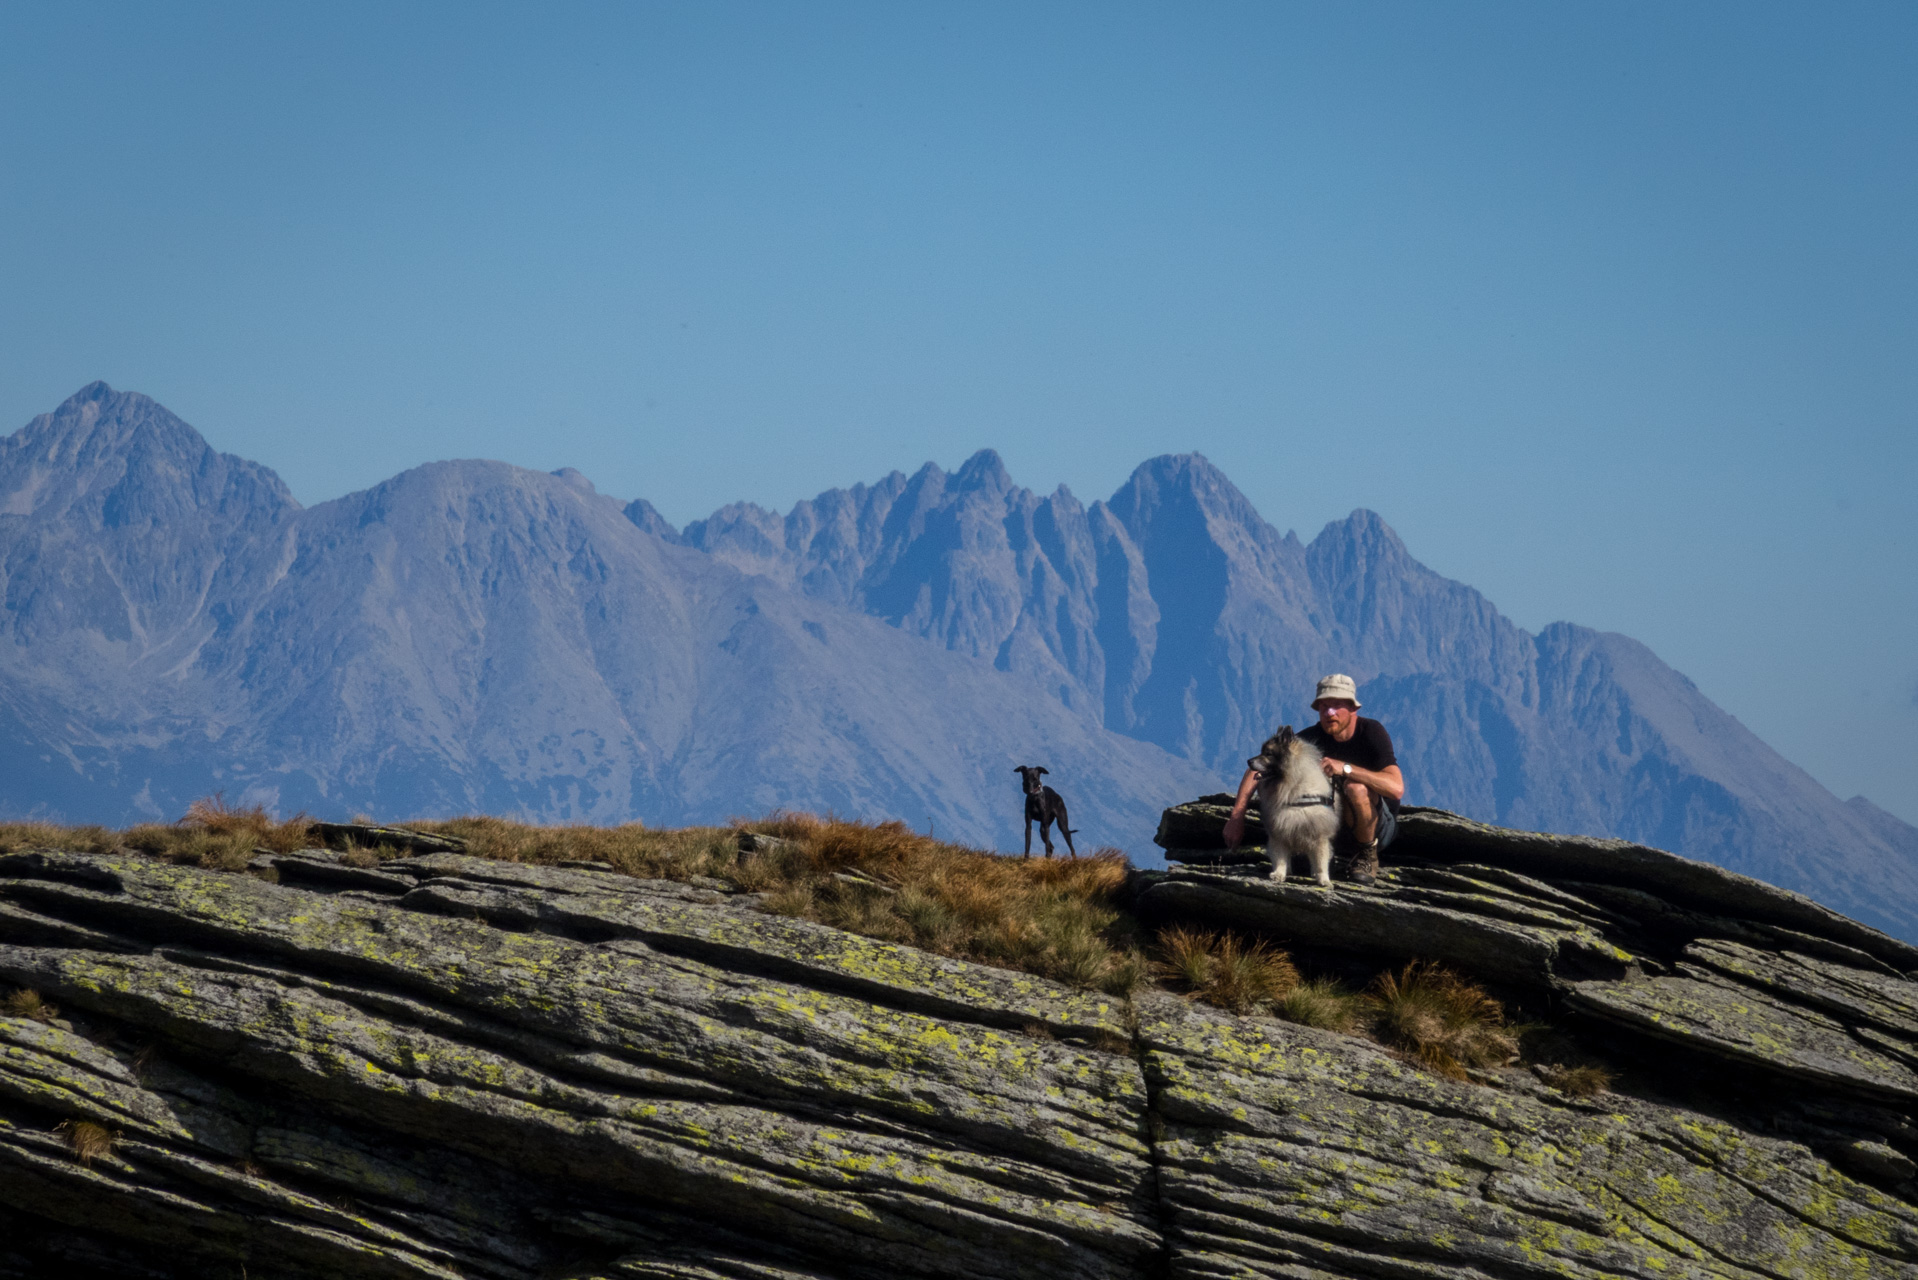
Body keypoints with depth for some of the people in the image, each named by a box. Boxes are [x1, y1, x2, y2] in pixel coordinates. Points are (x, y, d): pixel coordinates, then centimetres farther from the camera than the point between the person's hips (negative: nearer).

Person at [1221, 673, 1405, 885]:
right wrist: (1237, 814, -21)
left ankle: (1368, 855, -11)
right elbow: (1256, 769, -8)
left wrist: (1346, 768, -37)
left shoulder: (1372, 731, -19)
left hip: (1379, 826, -3)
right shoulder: (1314, 737, -9)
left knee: (1356, 787, -37)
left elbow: (1396, 788, -34)